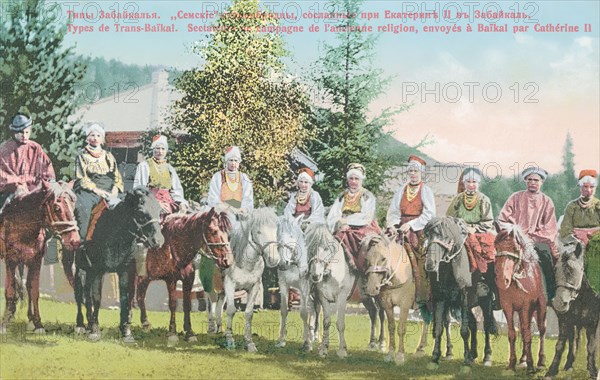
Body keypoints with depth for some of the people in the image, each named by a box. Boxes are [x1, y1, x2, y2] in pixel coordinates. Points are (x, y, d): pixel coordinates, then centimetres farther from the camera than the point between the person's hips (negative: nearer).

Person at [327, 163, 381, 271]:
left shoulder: (368, 196, 9)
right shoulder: (341, 196, 19)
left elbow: (367, 217, -3)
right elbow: (332, 217, 10)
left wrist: (347, 220, -7)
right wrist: (340, 223, -11)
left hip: (363, 229, -3)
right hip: (344, 230, 3)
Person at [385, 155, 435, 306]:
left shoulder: (426, 191, 5)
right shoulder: (401, 191, 16)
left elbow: (429, 214, -5)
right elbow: (393, 212, 12)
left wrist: (411, 224, -14)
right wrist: (392, 225, -8)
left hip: (420, 230, -3)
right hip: (401, 230, 4)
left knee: (421, 265, -14)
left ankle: (422, 297, -12)